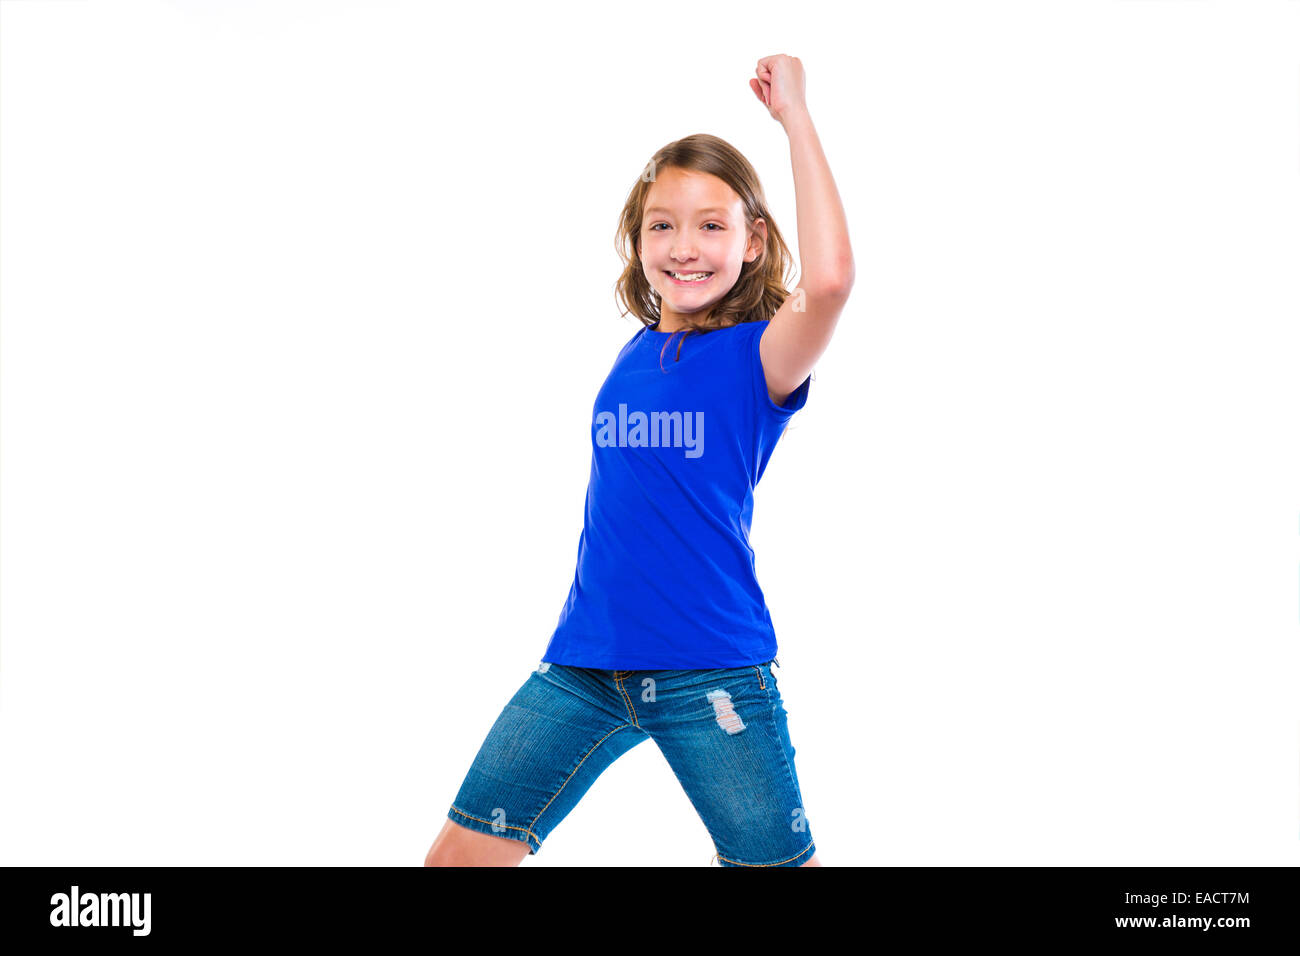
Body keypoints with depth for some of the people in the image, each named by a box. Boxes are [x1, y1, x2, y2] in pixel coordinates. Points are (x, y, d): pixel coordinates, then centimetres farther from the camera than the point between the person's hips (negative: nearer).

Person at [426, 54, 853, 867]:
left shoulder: (759, 357, -7)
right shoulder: (635, 355, 10)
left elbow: (831, 276, -29)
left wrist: (795, 117, -22)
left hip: (711, 671, -5)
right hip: (586, 661, 5)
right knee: (460, 853, 5)